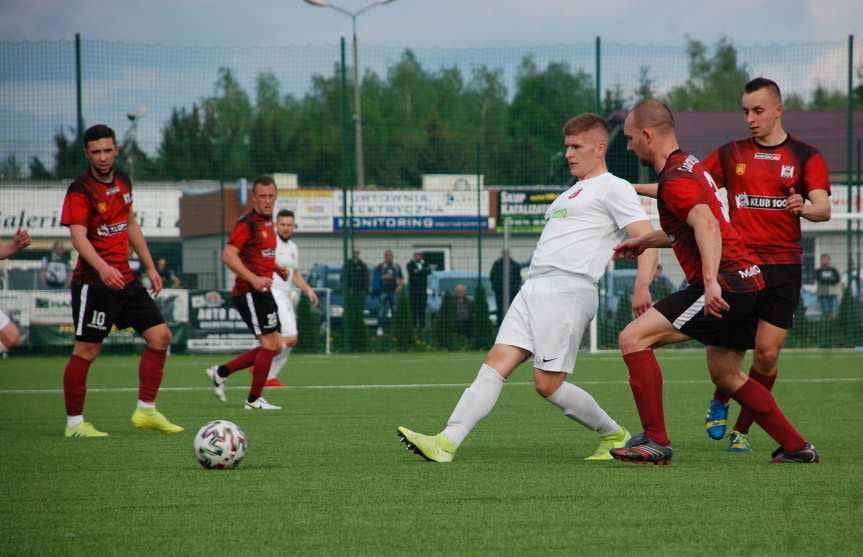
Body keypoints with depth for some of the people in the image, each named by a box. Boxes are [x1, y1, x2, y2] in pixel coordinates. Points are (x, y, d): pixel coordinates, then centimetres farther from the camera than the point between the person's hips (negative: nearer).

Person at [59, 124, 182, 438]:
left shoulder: (122, 182, 10)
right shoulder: (80, 191, -14)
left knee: (160, 336, 4)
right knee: (87, 350, -5)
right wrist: (102, 268, -42)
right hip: (94, 280, -8)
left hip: (124, 279, 8)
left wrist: (150, 267, 19)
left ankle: (145, 412, 12)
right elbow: (78, 236, -26)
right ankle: (74, 423, 5)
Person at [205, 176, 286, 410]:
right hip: (249, 292, -9)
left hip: (262, 292, 9)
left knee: (274, 346, 11)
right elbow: (228, 255, -22)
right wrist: (254, 279, -29)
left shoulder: (267, 221, 15)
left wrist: (276, 268, 14)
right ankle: (254, 399, 2)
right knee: (270, 344, -9)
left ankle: (221, 372, 19)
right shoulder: (247, 222, -13)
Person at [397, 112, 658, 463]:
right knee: (496, 362, -6)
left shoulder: (613, 188, 0)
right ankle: (446, 443, -16)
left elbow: (647, 237, -10)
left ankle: (614, 436, 9)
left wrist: (642, 287, -25)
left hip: (568, 289, -9)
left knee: (548, 384, -10)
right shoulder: (572, 193, 28)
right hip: (533, 288, 9)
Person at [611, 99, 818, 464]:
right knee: (726, 375, 25)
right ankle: (796, 447, 27)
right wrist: (646, 241, 36)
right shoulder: (689, 165, 20)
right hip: (748, 282, 11)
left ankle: (656, 441, -14)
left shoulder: (675, 179, -12)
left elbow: (707, 225, -29)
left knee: (633, 338, -12)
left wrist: (711, 282, -38)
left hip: (725, 284, -11)